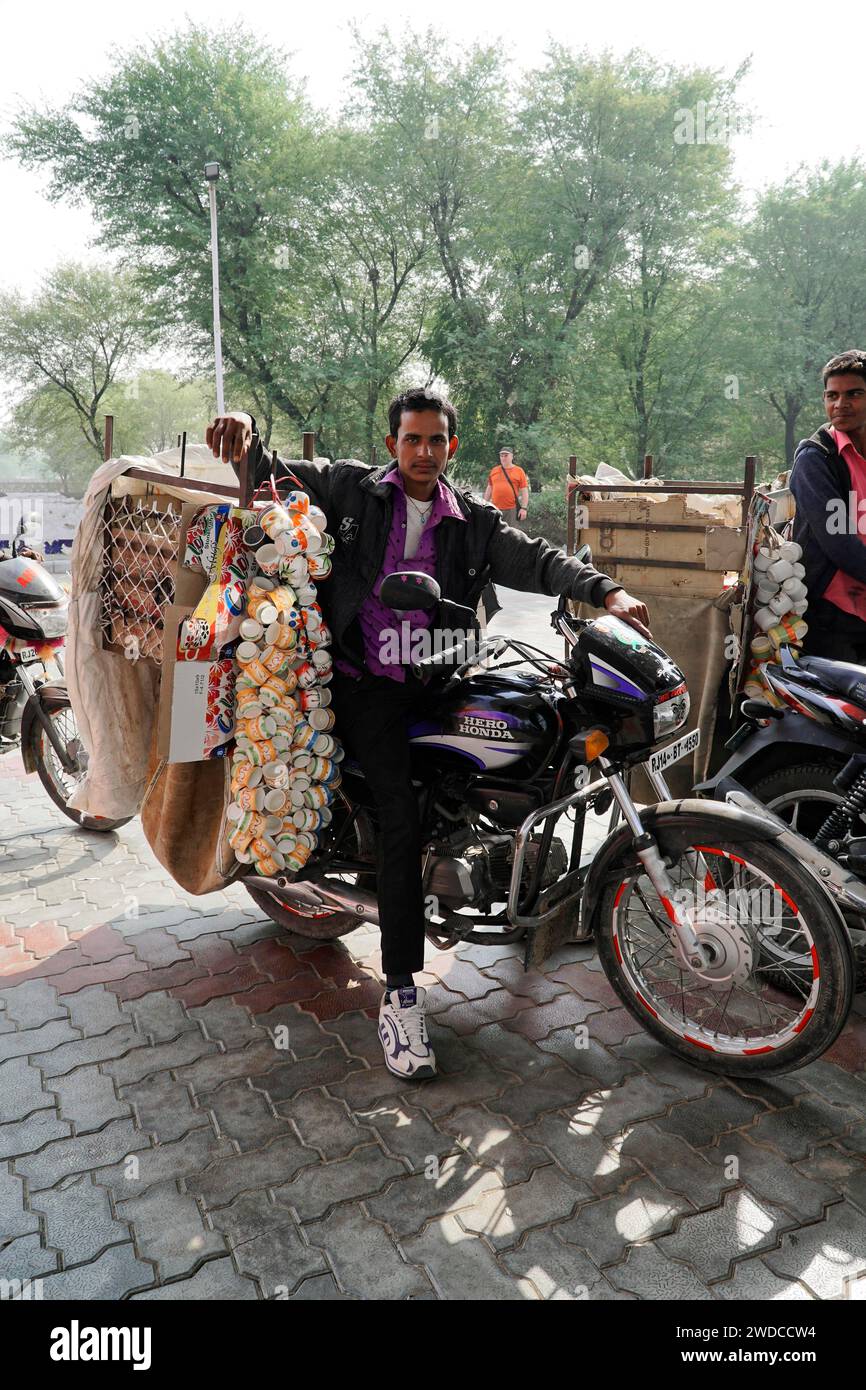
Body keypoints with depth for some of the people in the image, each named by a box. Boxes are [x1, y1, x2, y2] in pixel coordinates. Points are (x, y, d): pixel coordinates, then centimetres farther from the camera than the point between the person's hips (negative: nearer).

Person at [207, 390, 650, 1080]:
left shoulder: (474, 520, 10)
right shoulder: (351, 487, 4)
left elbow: (536, 559, 1)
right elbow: (274, 474, 6)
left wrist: (606, 590, -16)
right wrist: (247, 433, -18)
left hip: (434, 682, 5)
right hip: (367, 684, -4)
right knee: (402, 820, -17)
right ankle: (401, 995, -12)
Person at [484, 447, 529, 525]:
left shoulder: (519, 471, 3)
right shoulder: (494, 470, 12)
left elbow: (524, 491, 0)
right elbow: (489, 489, 18)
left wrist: (524, 508, -8)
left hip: (511, 509, -3)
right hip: (495, 509, 3)